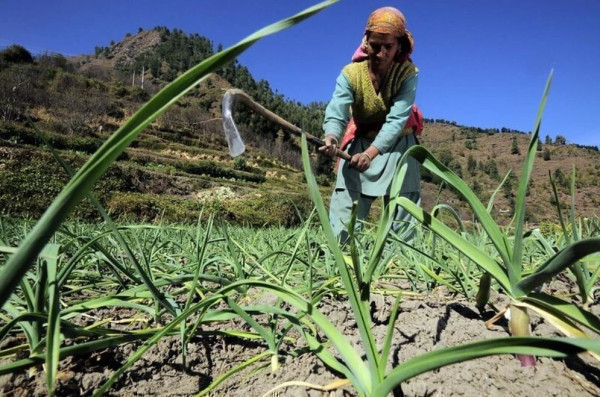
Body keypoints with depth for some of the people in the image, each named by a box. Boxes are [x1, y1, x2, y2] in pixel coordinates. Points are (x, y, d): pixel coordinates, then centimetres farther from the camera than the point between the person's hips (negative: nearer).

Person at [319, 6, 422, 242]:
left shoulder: (408, 73, -18)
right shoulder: (351, 73, -16)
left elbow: (396, 120, -30)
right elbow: (336, 113, -28)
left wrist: (370, 154, -45)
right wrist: (331, 137, -52)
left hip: (397, 145, 0)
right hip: (360, 143, 0)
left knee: (403, 213, 0)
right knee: (344, 211, -10)